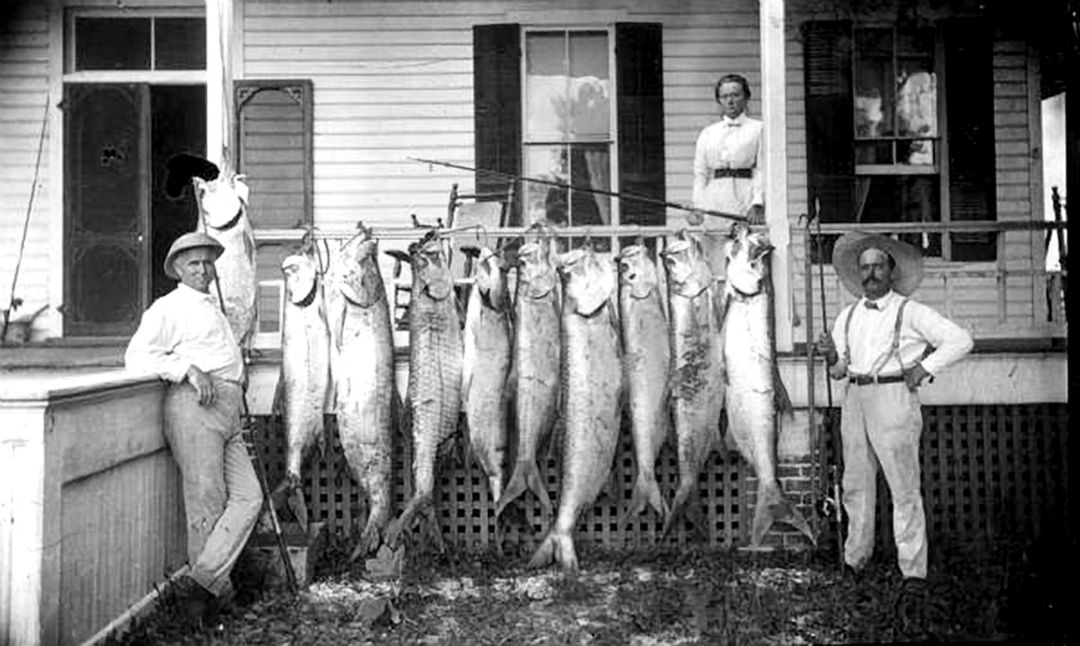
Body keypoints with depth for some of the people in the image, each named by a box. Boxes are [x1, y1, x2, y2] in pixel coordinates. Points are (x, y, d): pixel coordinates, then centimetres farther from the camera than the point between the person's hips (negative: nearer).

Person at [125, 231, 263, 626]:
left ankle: (202, 582, -11)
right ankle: (215, 586, 3)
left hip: (228, 413, 7)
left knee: (248, 497, -7)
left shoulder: (214, 311, 31)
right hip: (193, 406, -7)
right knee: (206, 501, -6)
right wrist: (189, 368, -16)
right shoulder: (170, 307, 6)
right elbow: (138, 355, -6)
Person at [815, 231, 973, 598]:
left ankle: (913, 571, 5)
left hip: (894, 400, -5)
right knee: (855, 486, 10)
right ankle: (855, 559, 23)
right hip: (855, 400, 5)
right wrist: (831, 357, -5)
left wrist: (925, 368, -8)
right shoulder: (848, 317, 13)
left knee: (904, 489, -2)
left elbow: (960, 340, -3)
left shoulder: (910, 312, -1)